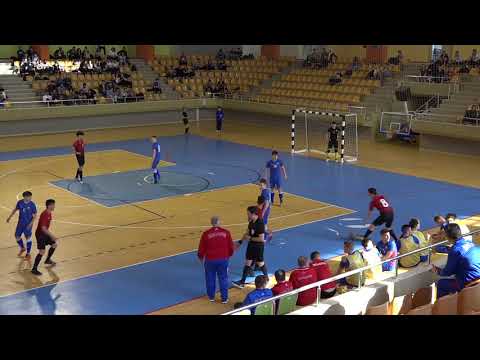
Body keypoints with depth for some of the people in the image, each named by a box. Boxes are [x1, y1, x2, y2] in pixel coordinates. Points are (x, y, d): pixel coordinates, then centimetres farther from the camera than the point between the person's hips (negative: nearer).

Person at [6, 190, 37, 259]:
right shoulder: (20, 202, -8)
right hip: (20, 223, 4)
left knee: (28, 238, 3)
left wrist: (31, 223, -20)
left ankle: (28, 253, 19)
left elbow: (35, 215, -10)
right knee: (17, 236, 11)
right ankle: (22, 248, 38)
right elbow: (15, 209, 10)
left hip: (28, 224, -4)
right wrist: (9, 217, 10)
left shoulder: (32, 204, -17)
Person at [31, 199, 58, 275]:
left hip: (45, 233, 10)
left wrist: (51, 235, 23)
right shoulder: (44, 215, -26)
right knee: (42, 251, -15)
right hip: (40, 234, -10)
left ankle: (48, 260, 37)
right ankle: (34, 269, -8)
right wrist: (52, 236, -31)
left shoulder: (49, 213, 4)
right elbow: (43, 228, -31)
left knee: (54, 244, 19)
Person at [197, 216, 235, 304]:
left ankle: (211, 296, 29)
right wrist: (229, 255, 22)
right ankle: (224, 298, 16)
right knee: (223, 279, 11)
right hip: (223, 259, 1)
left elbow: (201, 248, -1)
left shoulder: (206, 234, -7)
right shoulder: (226, 232, -4)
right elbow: (231, 247, 3)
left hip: (210, 260, -1)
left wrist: (201, 257, 19)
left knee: (210, 279, 17)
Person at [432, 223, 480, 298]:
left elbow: (448, 272, -6)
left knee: (440, 284, 10)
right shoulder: (470, 243, 4)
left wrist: (437, 271, 15)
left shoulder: (455, 250, -19)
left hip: (470, 285, -8)